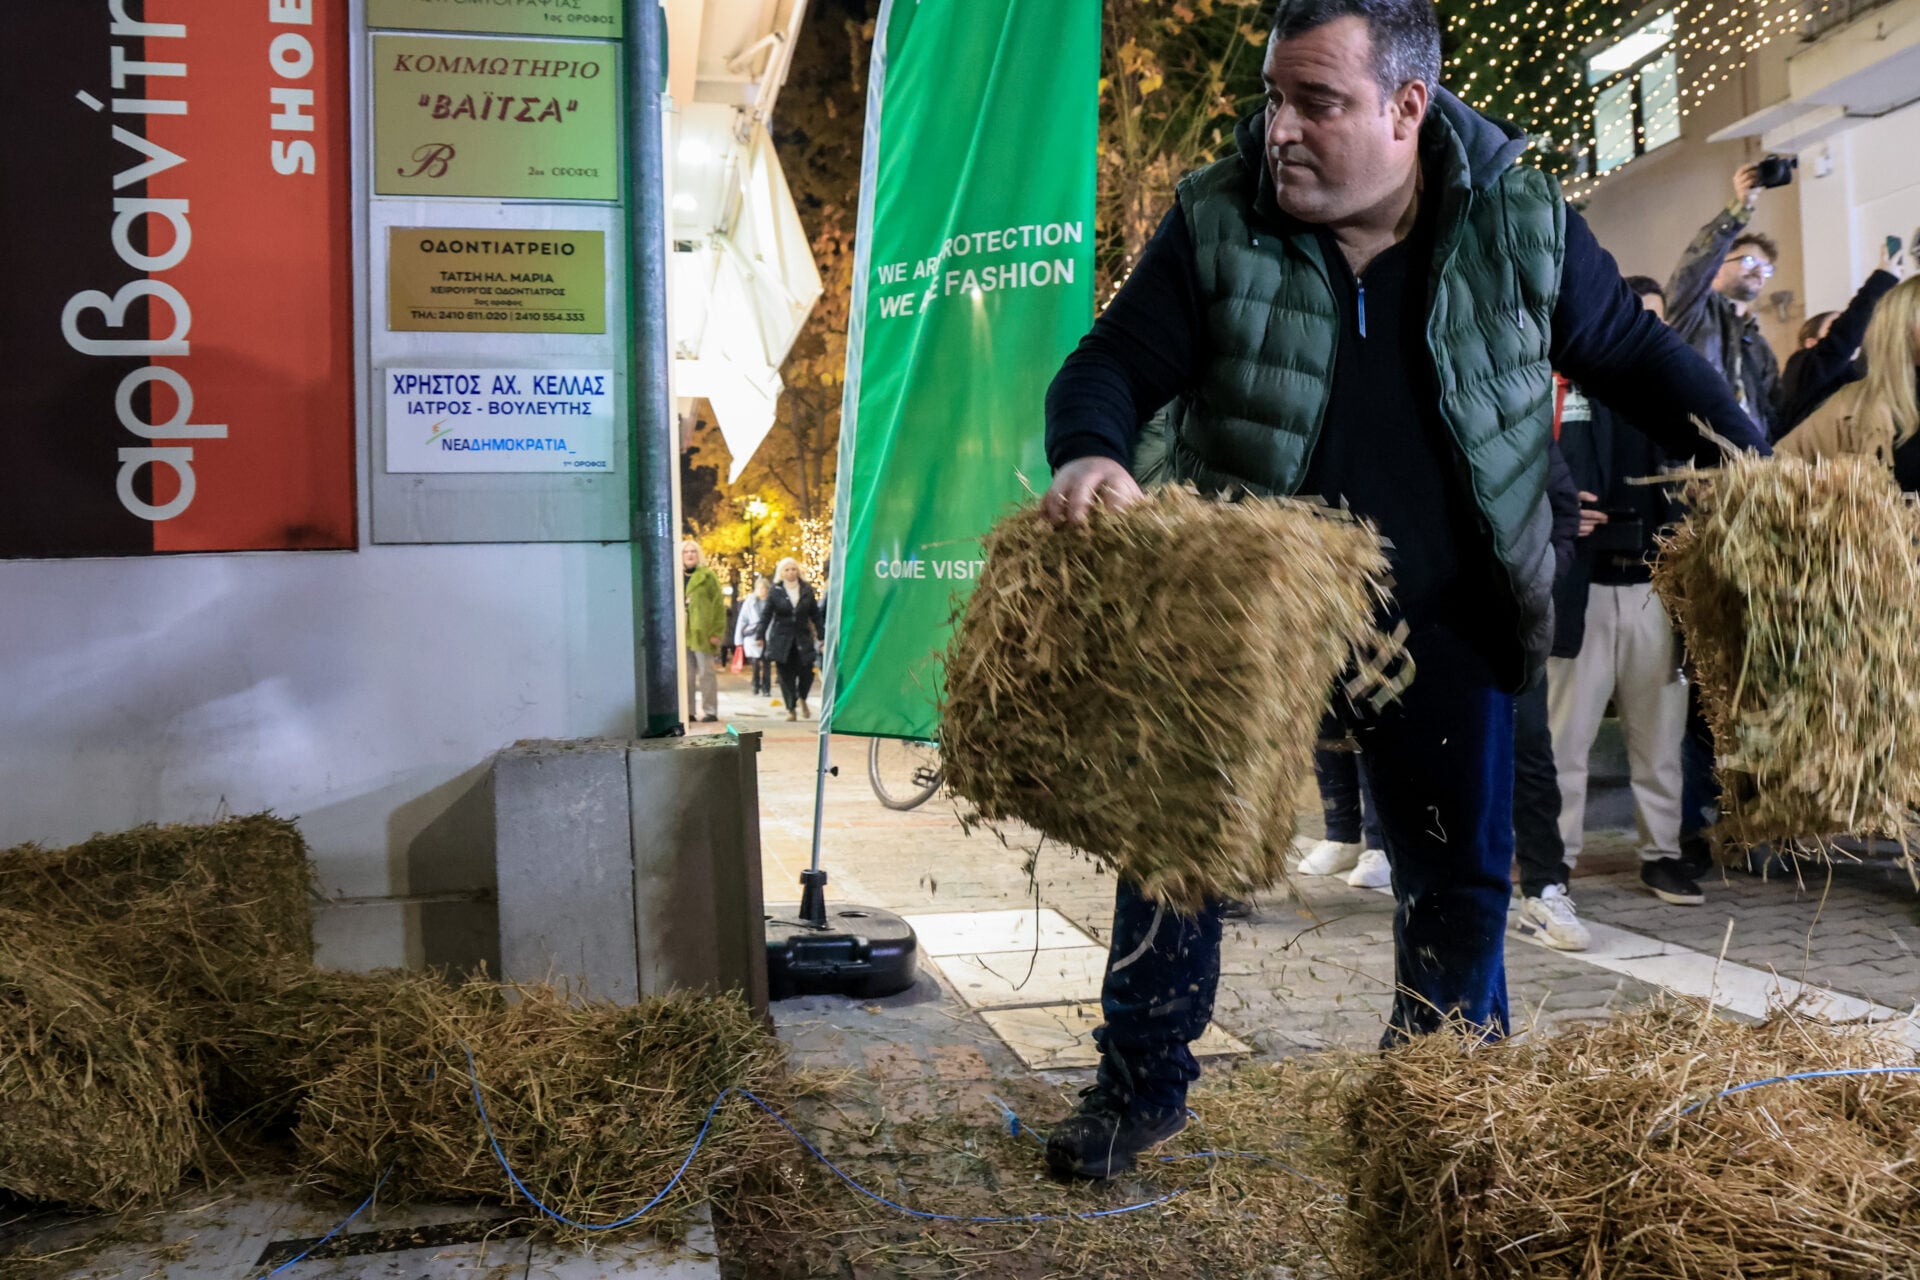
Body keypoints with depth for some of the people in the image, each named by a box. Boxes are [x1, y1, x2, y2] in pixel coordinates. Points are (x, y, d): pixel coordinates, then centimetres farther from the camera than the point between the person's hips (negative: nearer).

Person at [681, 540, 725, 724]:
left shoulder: (707, 576, 1)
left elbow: (719, 605, -3)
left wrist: (716, 632, -10)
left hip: (702, 633, -4)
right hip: (682, 634, 4)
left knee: (706, 672, -2)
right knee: (687, 675, 6)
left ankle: (711, 711, 2)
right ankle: (689, 712, 11)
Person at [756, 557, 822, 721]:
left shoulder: (807, 590, 5)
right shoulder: (775, 591, 0)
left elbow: (815, 614, 9)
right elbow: (767, 615, 0)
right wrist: (760, 636, -6)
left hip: (803, 638, 1)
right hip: (781, 639, -1)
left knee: (806, 672, -5)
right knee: (786, 675, -1)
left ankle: (802, 699, 23)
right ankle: (791, 709, 9)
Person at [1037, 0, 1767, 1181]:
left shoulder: (1524, 225, -7)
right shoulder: (1219, 223, -10)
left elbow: (1640, 358, 6)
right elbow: (1112, 365, -11)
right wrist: (1090, 453, -33)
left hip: (1443, 621, 1)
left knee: (1461, 872, 11)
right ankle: (1142, 1087, 23)